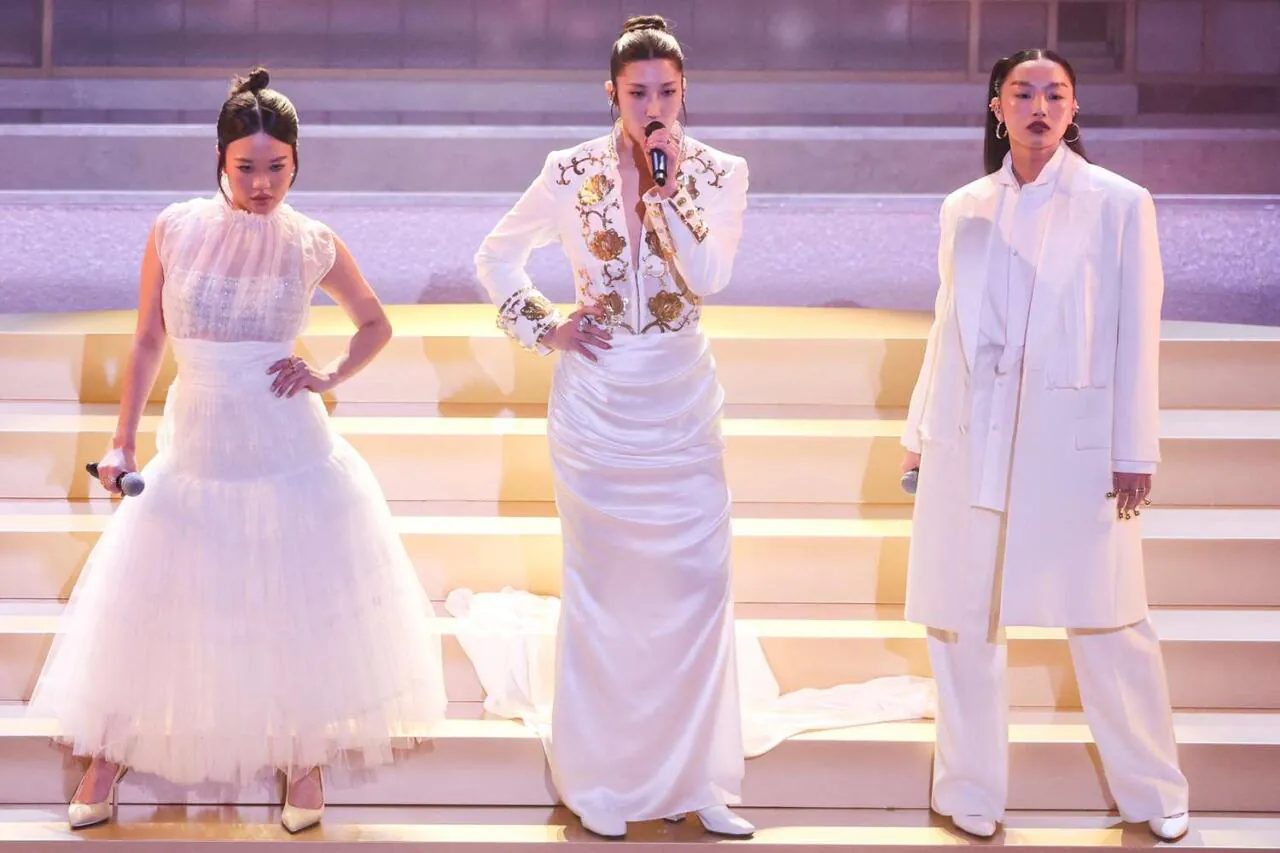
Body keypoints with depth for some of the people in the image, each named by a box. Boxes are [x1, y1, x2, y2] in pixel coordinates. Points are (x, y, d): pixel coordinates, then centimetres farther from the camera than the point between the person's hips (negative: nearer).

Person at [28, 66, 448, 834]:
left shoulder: (314, 246, -6)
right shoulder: (176, 231, -5)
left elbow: (376, 324, 12)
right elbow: (148, 343, 5)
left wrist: (333, 376, -4)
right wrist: (123, 443, 5)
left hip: (291, 448, -1)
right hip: (197, 447, 1)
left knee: (302, 605, 7)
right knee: (150, 605, 7)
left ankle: (306, 759, 26)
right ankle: (111, 759, 23)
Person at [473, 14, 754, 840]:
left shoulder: (719, 173, -3)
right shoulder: (572, 172, -4)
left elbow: (710, 275, -17)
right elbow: (496, 257, 6)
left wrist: (665, 183, -19)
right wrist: (545, 329, -4)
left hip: (682, 402, 1)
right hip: (597, 400, -1)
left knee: (699, 583, 0)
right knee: (602, 587, 6)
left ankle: (697, 778, 11)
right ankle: (601, 778, 18)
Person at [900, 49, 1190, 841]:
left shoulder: (1119, 203, -2)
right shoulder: (964, 207, 7)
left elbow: (1137, 334, -3)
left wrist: (1135, 454, -5)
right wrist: (920, 434, 14)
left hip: (1075, 439, -3)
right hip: (969, 438, 3)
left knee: (1108, 624, 3)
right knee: (960, 620, 7)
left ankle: (1154, 790, 19)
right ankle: (973, 791, 21)